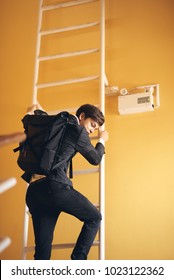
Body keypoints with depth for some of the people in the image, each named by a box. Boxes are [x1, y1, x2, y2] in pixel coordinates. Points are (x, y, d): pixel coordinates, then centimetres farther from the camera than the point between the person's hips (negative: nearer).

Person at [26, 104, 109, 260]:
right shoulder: (77, 130, 3)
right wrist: (102, 141, 32)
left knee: (42, 247, 7)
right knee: (94, 217, 10)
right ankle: (77, 261, 0)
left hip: (34, 190, 8)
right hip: (55, 186, -8)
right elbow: (95, 159, 14)